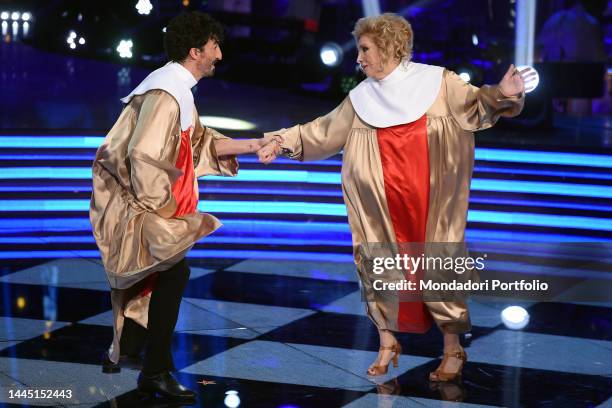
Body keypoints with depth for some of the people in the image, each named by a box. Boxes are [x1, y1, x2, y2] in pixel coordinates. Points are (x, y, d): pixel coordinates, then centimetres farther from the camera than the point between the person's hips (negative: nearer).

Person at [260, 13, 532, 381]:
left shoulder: (438, 82, 1)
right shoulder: (362, 98, 9)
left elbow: (476, 106, -2)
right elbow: (325, 131, 15)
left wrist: (502, 94, -21)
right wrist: (283, 142, 10)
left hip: (431, 202, -3)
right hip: (383, 207, 3)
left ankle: (453, 349, 13)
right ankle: (388, 344, 20)